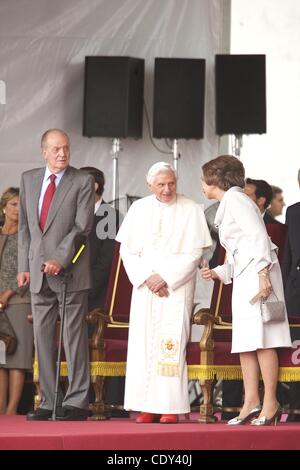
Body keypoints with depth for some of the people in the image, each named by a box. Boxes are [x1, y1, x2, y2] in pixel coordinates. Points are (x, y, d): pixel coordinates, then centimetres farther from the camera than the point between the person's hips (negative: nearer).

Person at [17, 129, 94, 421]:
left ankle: (76, 402, 0)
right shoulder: (29, 179, 13)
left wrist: (60, 260, -18)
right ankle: (49, 402, 10)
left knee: (74, 336, -3)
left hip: (70, 272, -5)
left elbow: (82, 226, -9)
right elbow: (24, 226, 15)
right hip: (39, 274, 5)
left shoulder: (82, 182, -1)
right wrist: (24, 266, 8)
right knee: (43, 337, 5)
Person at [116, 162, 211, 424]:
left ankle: (172, 406, -10)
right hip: (145, 286, 3)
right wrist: (146, 278, -6)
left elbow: (194, 254, -4)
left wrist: (165, 278, -11)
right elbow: (127, 250, 7)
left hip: (177, 286, -3)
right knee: (144, 343, -4)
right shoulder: (139, 209, 9)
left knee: (172, 343, -10)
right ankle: (148, 407, -3)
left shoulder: (191, 210, 0)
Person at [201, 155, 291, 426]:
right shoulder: (227, 205, 25)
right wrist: (218, 273, 15)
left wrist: (263, 272, -22)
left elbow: (259, 235, -14)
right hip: (243, 276, 10)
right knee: (245, 342, 5)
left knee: (261, 339, -11)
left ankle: (271, 404, -12)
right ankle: (251, 403, 4)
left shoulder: (235, 199, -4)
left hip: (257, 271, -10)